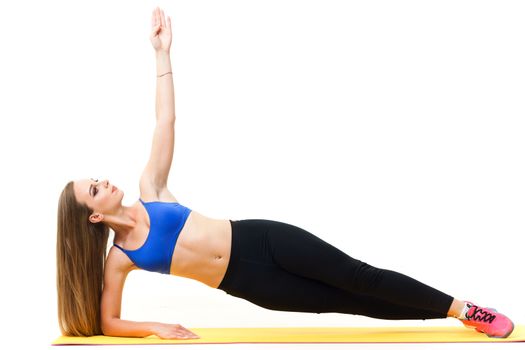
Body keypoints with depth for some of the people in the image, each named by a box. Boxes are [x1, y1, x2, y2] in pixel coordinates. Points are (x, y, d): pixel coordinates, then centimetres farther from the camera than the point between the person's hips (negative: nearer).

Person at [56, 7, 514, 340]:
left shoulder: (148, 191, 4)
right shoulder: (119, 257, -1)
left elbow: (165, 123, 0)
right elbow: (107, 322, 4)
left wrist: (162, 54, -4)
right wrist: (153, 327, -10)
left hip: (257, 238, 2)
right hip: (247, 283, -2)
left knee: (359, 278, -5)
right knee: (351, 302, -1)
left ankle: (463, 309, 5)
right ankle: (450, 313, 11)